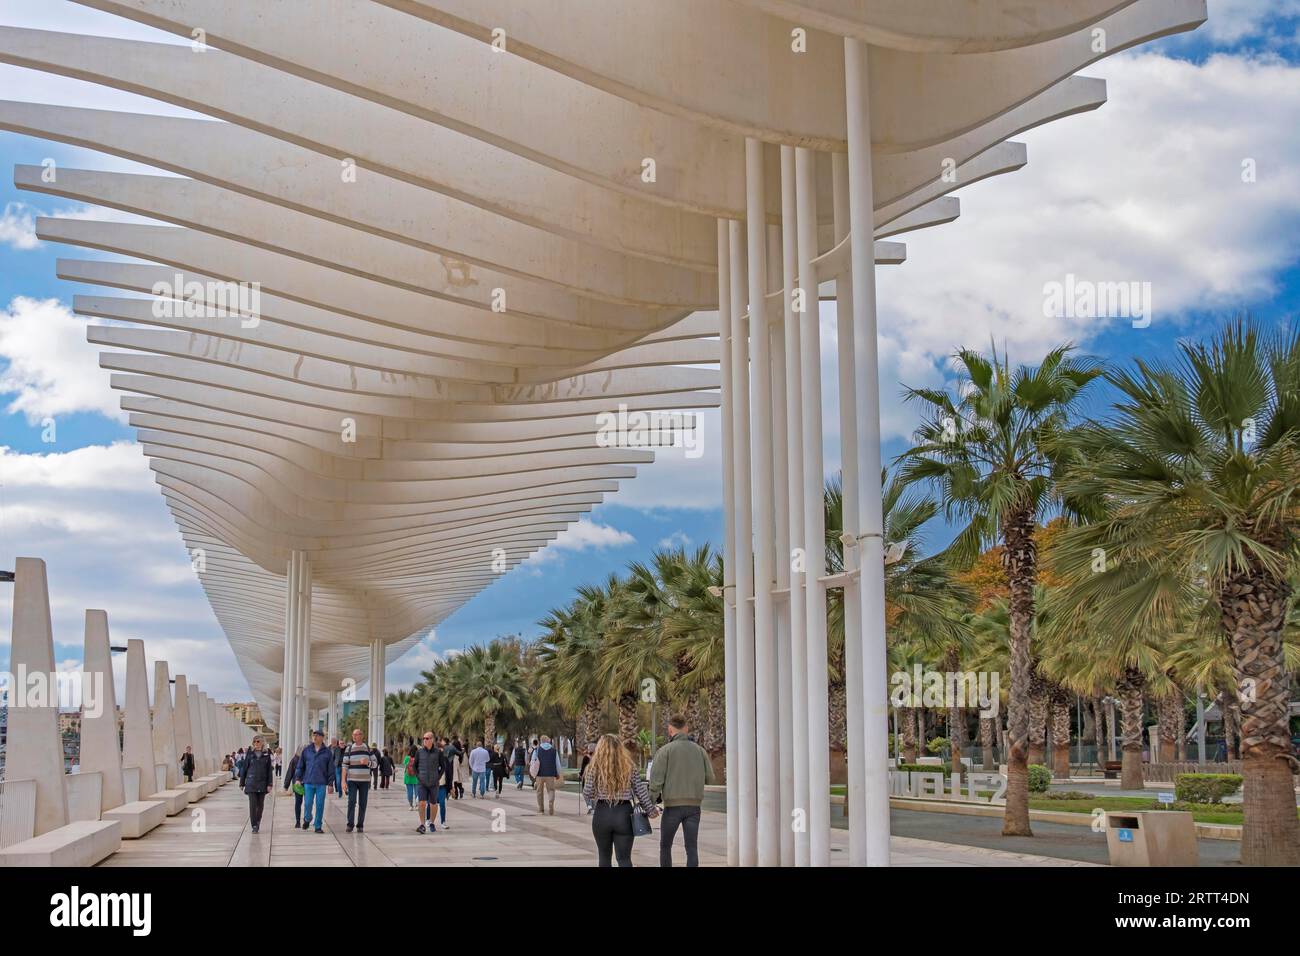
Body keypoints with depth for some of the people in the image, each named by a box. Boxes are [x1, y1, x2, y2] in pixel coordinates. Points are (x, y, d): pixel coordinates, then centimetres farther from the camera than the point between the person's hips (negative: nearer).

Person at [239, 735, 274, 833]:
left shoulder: (266, 755, 3)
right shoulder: (249, 754, 2)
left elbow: (269, 770, 3)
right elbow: (244, 768, 6)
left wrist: (269, 784, -3)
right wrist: (242, 783, 5)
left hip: (262, 783, 1)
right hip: (251, 783, -1)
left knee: (260, 805, 8)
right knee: (252, 804, -9)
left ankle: (258, 822, 29)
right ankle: (254, 826, -8)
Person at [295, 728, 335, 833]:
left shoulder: (327, 752, 3)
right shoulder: (306, 750, 6)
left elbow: (331, 769, 4)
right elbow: (300, 765, 10)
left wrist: (330, 783, 0)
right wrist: (298, 778, 2)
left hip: (321, 783, -1)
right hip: (308, 782, 1)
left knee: (320, 805, 1)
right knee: (308, 804, -1)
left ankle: (318, 826, 10)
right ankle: (307, 819, 27)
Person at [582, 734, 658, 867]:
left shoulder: (595, 767, -3)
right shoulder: (630, 766, 1)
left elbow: (587, 793, -3)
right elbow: (641, 791, 2)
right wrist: (651, 810, 14)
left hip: (602, 814, 0)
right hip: (624, 814, 1)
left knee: (604, 856, 16)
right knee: (624, 858, 2)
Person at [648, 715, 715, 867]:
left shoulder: (665, 750, -5)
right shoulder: (699, 750, 5)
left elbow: (656, 780, -11)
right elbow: (709, 778, 7)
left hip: (673, 805, -2)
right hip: (694, 806, 2)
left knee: (665, 846, 14)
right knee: (692, 848, 1)